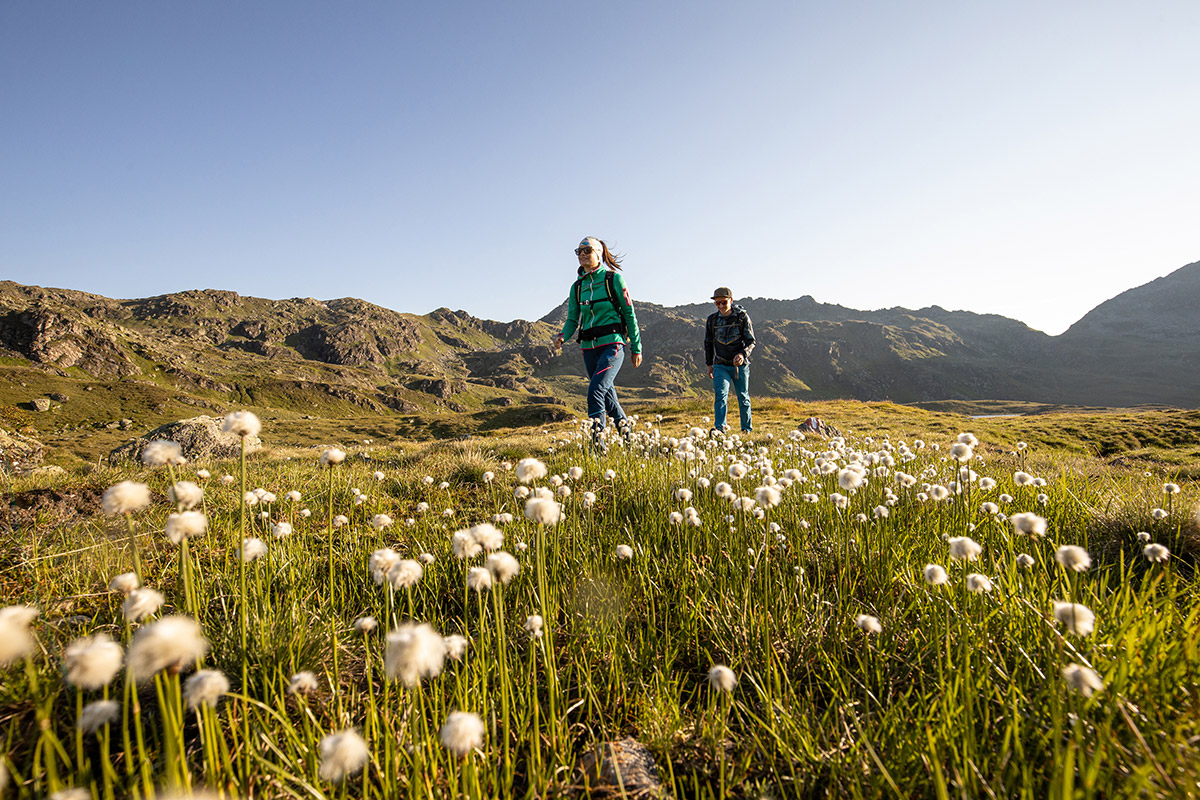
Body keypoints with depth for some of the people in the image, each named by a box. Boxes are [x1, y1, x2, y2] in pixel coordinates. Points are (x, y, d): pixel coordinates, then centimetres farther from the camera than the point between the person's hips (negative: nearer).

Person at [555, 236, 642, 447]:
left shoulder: (613, 279, -1)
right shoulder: (577, 286, 12)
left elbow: (629, 314, 0)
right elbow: (572, 319, 12)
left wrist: (636, 348, 0)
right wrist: (563, 336, -10)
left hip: (612, 344, -5)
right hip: (589, 348, 6)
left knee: (596, 389, -22)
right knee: (607, 395, 12)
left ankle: (597, 440, -20)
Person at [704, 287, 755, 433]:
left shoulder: (742, 317, -5)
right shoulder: (712, 320, 2)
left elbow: (751, 341, -5)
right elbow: (708, 343, 13)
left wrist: (743, 354, -24)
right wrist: (709, 364, 13)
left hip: (740, 365, -1)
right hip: (720, 365, 1)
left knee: (743, 397, 10)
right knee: (721, 395, -16)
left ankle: (747, 428, 25)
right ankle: (720, 428, -21)